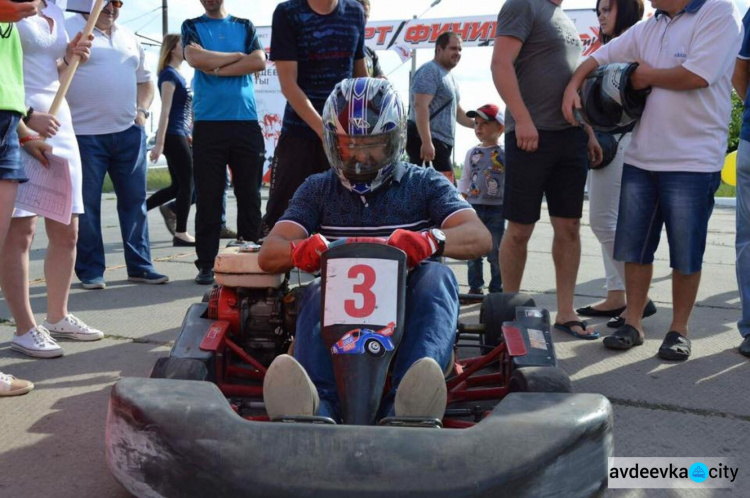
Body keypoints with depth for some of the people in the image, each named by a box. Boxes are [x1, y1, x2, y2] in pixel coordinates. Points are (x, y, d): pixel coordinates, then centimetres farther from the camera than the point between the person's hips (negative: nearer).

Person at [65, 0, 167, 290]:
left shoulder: (129, 38, 18)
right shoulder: (69, 29, 0)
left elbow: (144, 80, 24)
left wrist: (142, 110, 10)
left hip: (129, 133, 5)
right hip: (84, 134, -5)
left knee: (134, 200, 7)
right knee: (86, 205, 0)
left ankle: (139, 266, 14)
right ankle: (90, 270, 10)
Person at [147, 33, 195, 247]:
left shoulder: (178, 75, 17)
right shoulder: (169, 74, -10)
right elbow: (165, 111, -16)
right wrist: (159, 143, -19)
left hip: (179, 136, 9)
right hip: (173, 136, -9)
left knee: (178, 185, 11)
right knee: (187, 183, -4)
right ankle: (180, 234, 2)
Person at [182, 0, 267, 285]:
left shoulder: (245, 26, 16)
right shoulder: (192, 27, 12)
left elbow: (259, 61, -2)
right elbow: (196, 58, -8)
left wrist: (217, 69, -6)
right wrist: (238, 56, 0)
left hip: (246, 122, 1)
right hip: (208, 125, -1)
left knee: (250, 196, 2)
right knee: (208, 198, -2)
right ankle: (206, 264, 5)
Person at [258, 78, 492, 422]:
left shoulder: (425, 184, 11)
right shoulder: (318, 190, 16)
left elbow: (480, 238, -6)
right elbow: (268, 254, 2)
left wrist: (430, 240, -29)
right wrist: (299, 251, -24)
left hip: (408, 313, 0)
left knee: (436, 275, -29)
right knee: (318, 294, -30)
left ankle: (412, 399, -52)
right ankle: (314, 404, -56)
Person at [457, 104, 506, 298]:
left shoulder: (505, 154, -1)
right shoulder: (472, 153, 9)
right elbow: (465, 179, 13)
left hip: (497, 208, -3)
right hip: (474, 207, 3)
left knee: (495, 251, 2)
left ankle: (497, 288, 11)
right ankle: (475, 287, 14)